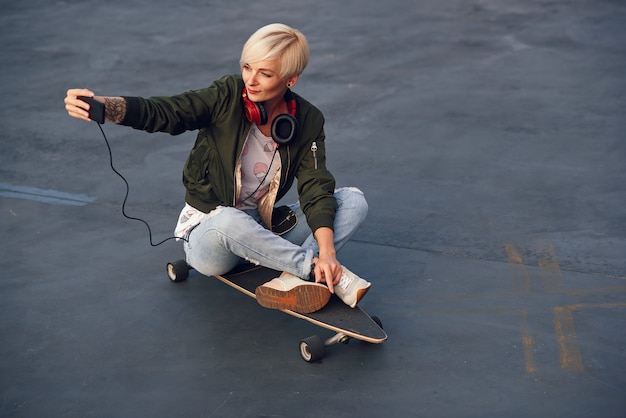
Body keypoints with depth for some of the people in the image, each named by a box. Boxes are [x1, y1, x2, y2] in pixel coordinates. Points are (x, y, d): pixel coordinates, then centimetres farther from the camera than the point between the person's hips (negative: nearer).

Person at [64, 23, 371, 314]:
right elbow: (163, 112, -22)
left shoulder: (308, 122, -5)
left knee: (353, 200, -15)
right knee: (228, 221, -40)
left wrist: (327, 251, -29)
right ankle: (333, 277, -31)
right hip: (210, 236, -3)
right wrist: (100, 106, -40)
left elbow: (315, 189, -14)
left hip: (264, 231, 3)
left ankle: (293, 278, -35)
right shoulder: (228, 96, -11)